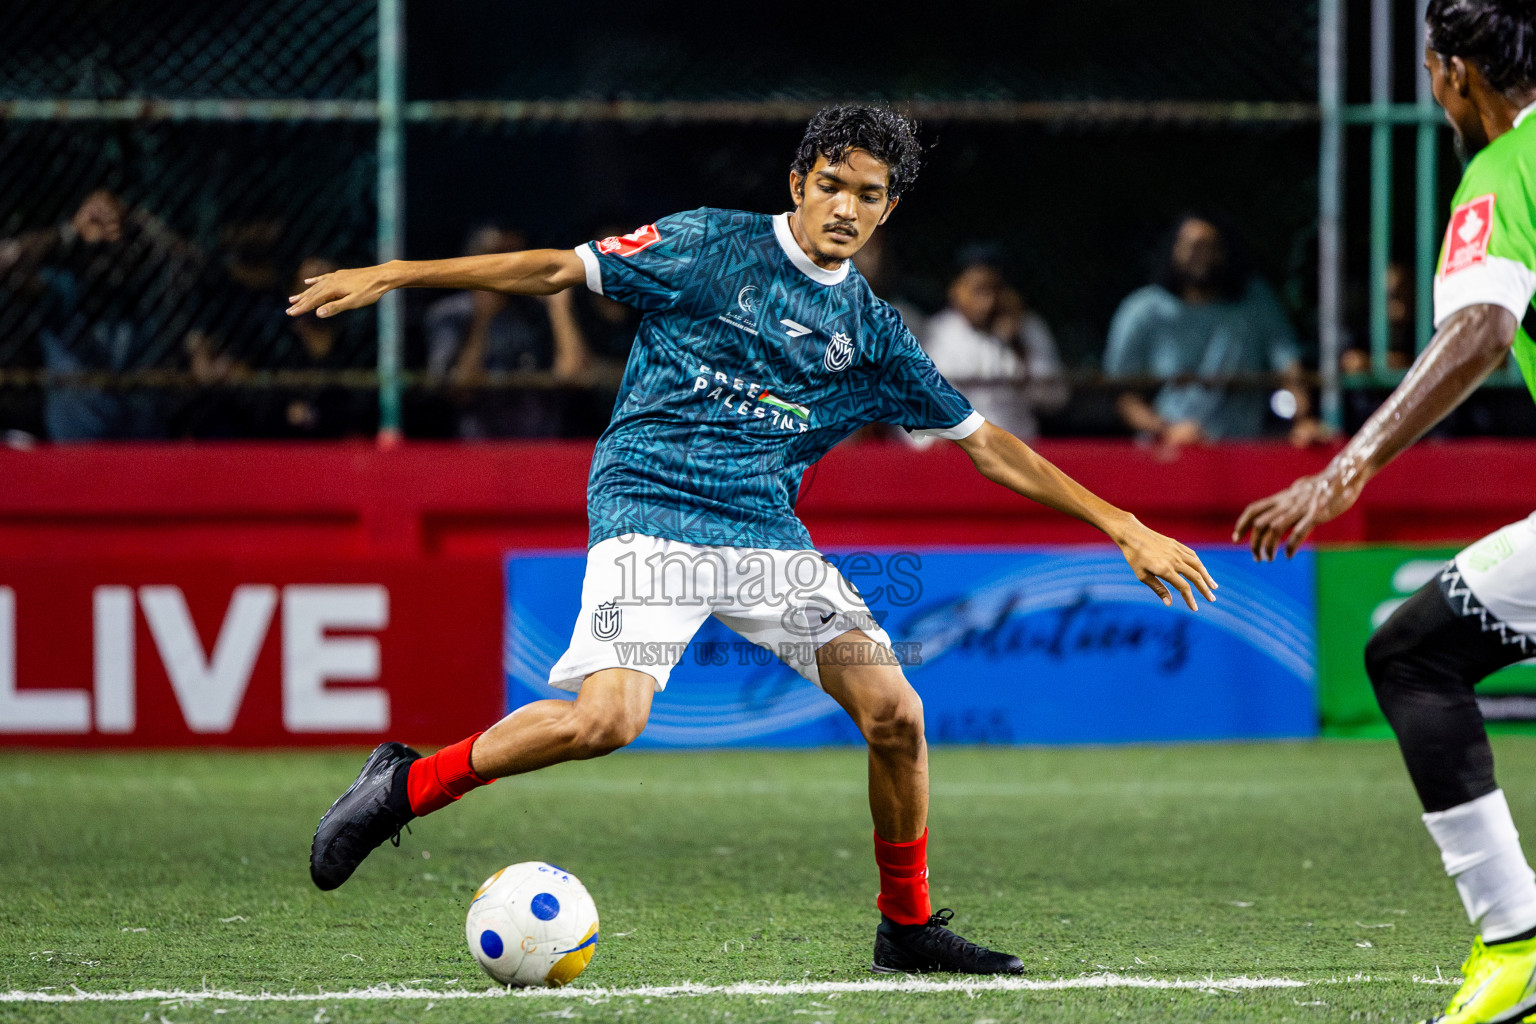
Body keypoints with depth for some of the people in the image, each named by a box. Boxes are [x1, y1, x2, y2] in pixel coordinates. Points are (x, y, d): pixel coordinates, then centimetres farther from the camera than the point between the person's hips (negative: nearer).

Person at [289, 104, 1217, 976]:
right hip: (651, 513, -5)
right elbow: (559, 269, 2)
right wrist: (392, 275, -2)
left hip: (766, 532, 5)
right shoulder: (713, 246, 0)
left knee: (895, 715, -6)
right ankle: (409, 784, -8)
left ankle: (908, 928, 13)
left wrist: (1122, 527, 14)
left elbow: (984, 442, 17)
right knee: (609, 717, -27)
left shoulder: (872, 333, 12)